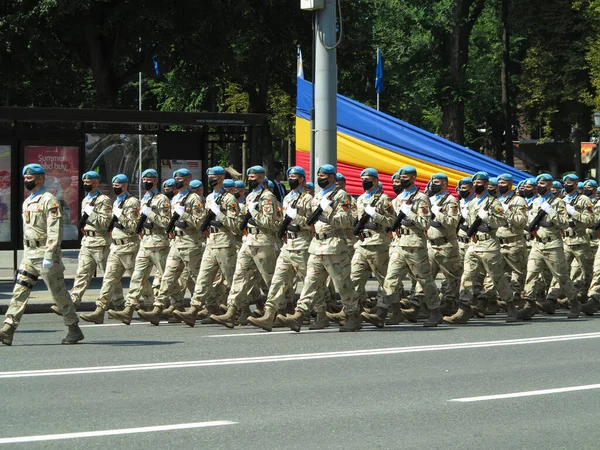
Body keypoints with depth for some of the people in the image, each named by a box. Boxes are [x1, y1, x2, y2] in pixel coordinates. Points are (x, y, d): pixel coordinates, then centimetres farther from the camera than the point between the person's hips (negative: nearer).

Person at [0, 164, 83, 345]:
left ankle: (74, 330, 12)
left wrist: (49, 256, -23)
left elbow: (55, 230, -18)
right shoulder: (27, 202, 16)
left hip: (45, 252, -8)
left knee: (59, 292, 0)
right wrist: (26, 251, 19)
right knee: (20, 290, -1)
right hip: (29, 254, 8)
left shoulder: (49, 201, -12)